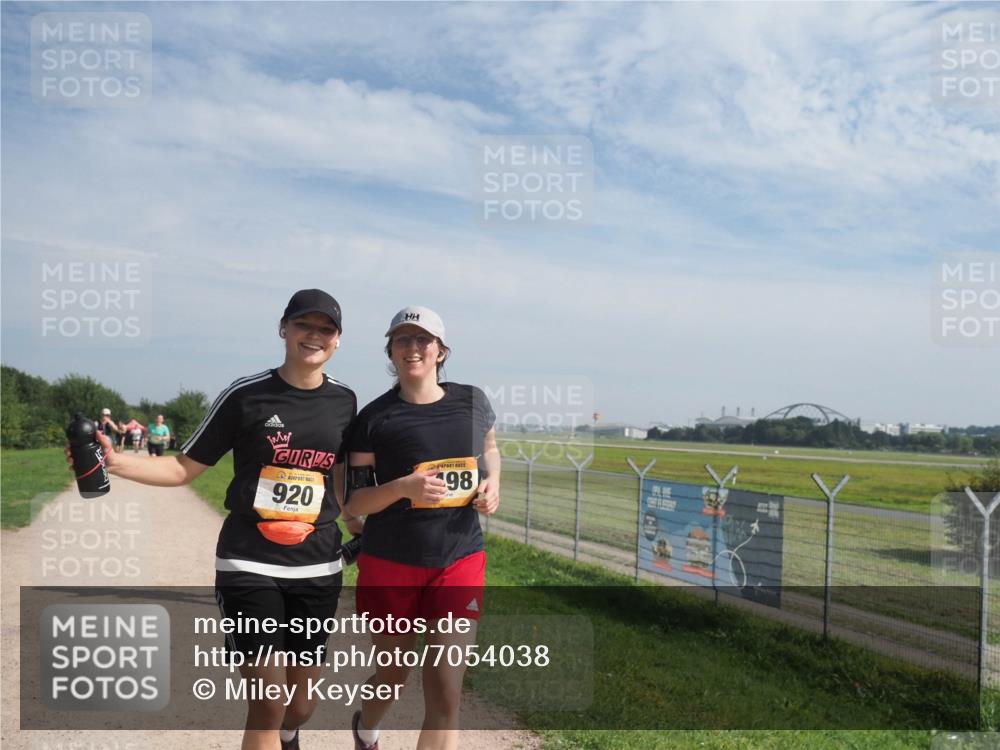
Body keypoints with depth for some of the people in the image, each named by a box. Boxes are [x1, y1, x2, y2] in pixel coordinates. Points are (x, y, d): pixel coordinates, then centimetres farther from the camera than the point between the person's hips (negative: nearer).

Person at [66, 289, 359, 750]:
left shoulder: (343, 401, 4)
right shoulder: (245, 396, -7)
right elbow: (185, 468, -3)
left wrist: (359, 526, 17)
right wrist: (115, 463, -16)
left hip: (318, 568, 4)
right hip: (248, 567, -3)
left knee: (301, 702, 15)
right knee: (267, 705, -8)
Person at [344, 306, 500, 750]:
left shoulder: (473, 402, 1)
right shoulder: (374, 418, -7)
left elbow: (489, 448, 22)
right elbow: (351, 504, -6)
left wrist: (493, 483, 1)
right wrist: (403, 486, -24)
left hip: (459, 562, 2)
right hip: (389, 564, -1)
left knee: (445, 694, -6)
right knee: (393, 675, 17)